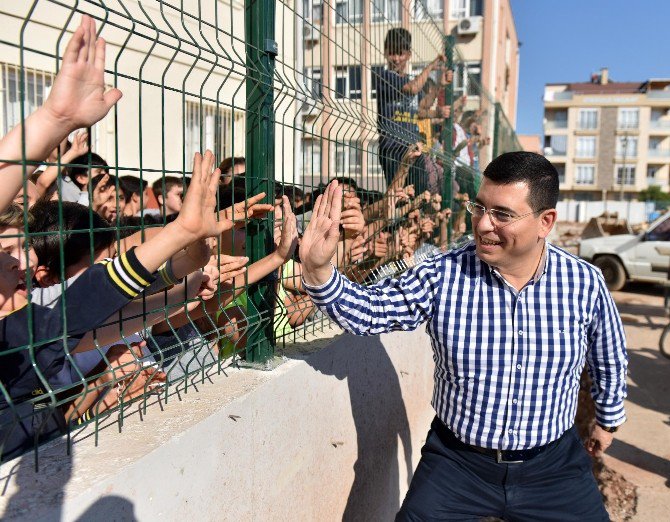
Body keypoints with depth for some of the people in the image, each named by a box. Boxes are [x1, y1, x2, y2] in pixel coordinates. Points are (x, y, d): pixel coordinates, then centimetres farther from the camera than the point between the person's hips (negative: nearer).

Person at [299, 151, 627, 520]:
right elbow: (368, 311, -18)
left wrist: (608, 418, 22)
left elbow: (609, 358, 8)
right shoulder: (442, 276, -15)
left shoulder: (585, 283, -9)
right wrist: (318, 270, -36)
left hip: (553, 465, 2)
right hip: (456, 462, -1)